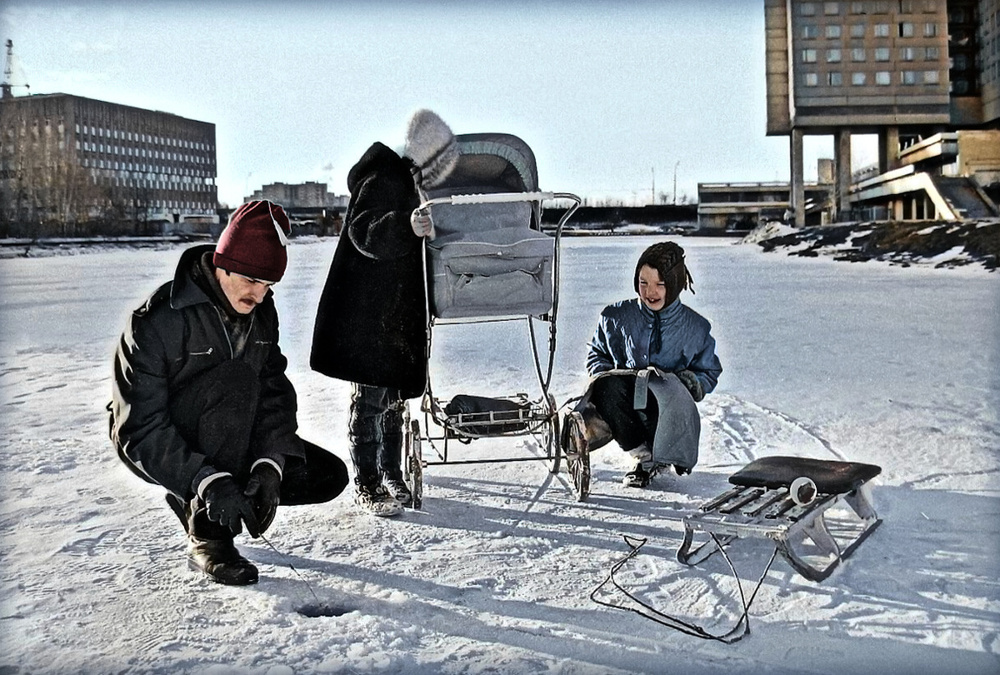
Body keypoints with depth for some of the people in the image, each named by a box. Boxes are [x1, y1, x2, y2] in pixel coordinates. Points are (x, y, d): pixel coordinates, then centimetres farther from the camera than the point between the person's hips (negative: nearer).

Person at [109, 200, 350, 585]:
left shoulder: (261, 312, -4)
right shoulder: (156, 321, -25)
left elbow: (274, 391, -8)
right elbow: (140, 430, -27)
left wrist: (268, 465, -24)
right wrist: (209, 481, -38)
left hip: (223, 445, 7)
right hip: (156, 451, -6)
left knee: (329, 476, -5)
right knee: (237, 379, -33)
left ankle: (191, 500, 7)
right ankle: (206, 535, -28)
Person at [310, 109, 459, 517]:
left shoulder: (406, 183, 18)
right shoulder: (382, 182, -14)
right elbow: (364, 232, -32)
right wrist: (406, 226, -46)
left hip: (397, 318, 10)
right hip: (367, 319, -10)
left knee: (394, 397, 14)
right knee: (370, 398, -6)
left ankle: (390, 476, 24)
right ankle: (366, 487, 1)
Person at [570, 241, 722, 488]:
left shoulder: (696, 327, 6)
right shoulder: (617, 317, 6)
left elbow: (709, 373, 15)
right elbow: (597, 356, 18)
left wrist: (689, 381, -9)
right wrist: (607, 376, -6)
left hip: (668, 410, -1)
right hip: (624, 403, 1)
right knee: (606, 386, -35)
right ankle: (644, 454, -18)